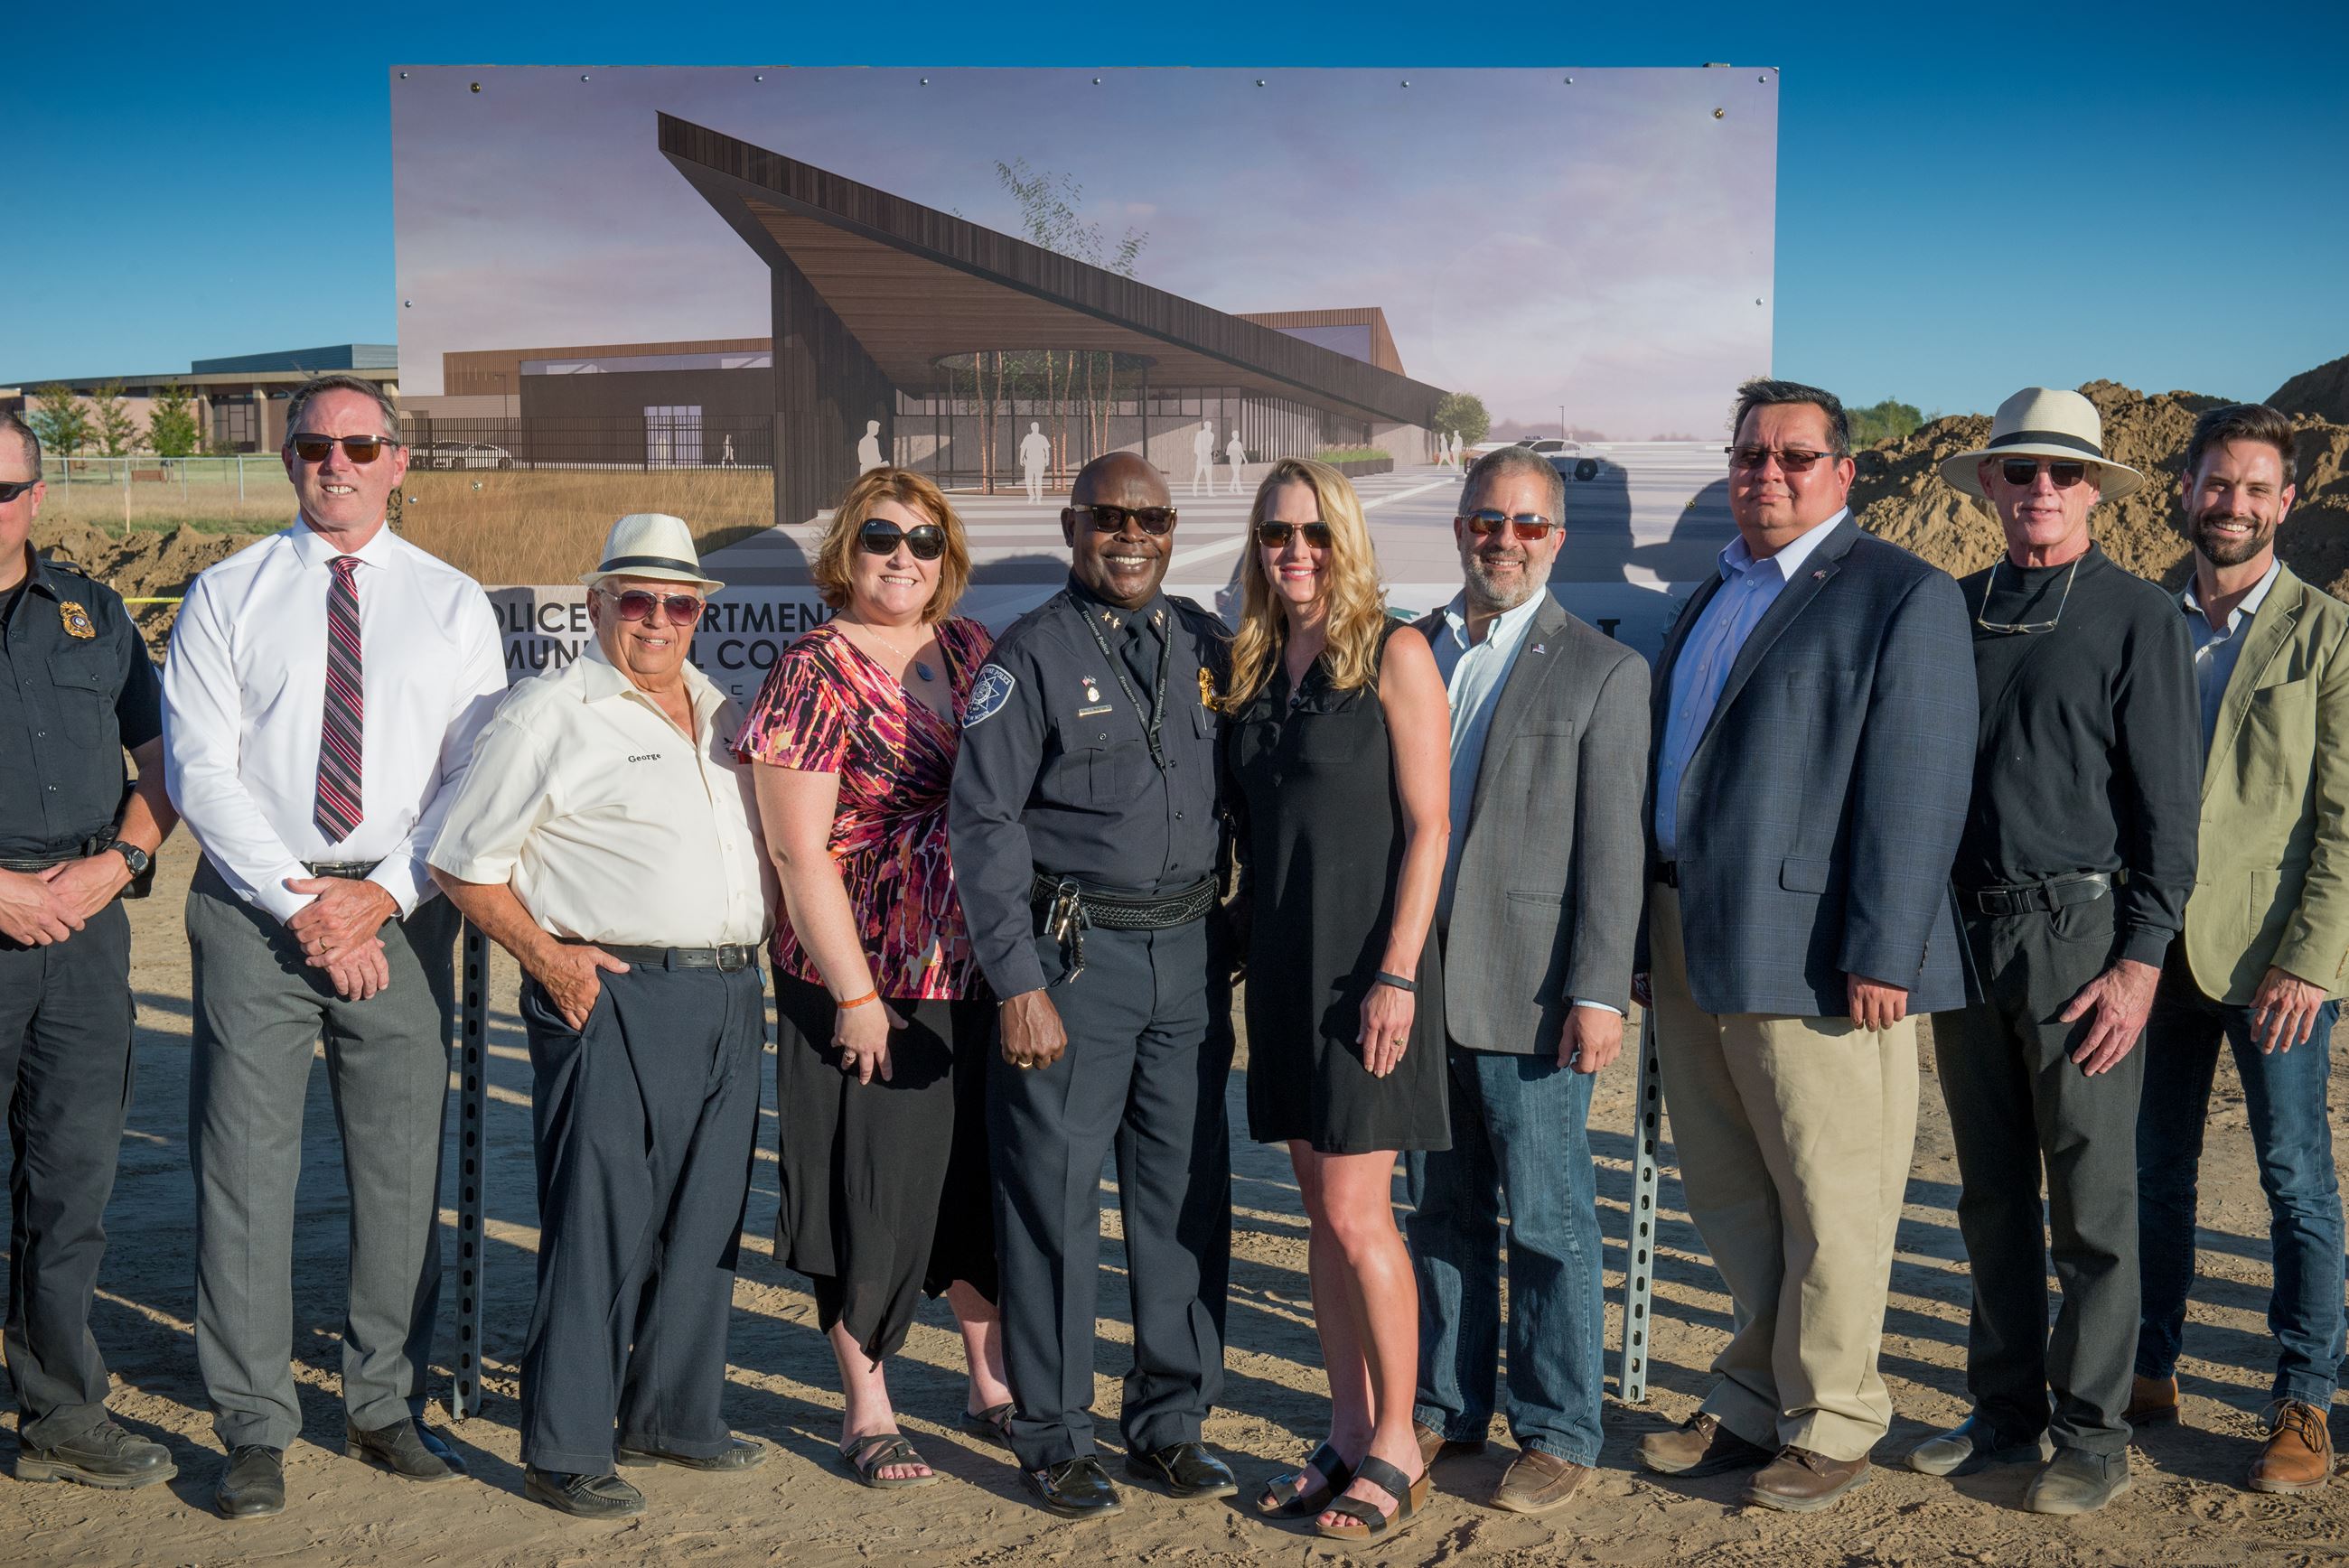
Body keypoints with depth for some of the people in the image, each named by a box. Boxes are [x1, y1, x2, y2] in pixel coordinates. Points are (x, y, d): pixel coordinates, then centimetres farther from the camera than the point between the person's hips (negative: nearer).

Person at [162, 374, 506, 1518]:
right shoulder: (227, 596, 5)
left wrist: (385, 892, -10)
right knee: (244, 1173, 0)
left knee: (404, 1170, 6)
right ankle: (254, 1432, 11)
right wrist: (297, 903, -12)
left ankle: (385, 1409, 21)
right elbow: (199, 768, -3)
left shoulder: (453, 603, 8)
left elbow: (479, 772, 2)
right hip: (253, 907, -1)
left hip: (402, 914, 1)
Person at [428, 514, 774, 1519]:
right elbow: (464, 864, -3)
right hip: (612, 995, -7)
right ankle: (565, 1452, 8)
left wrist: (756, 945, 12)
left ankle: (672, 1417, 26)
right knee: (597, 1222, -3)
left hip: (729, 998, 7)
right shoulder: (551, 714, -3)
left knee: (705, 1220, 12)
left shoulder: (723, 714, 17)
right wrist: (546, 956, -11)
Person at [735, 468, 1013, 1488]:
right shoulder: (814, 675, -9)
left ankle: (991, 1383, 31)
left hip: (979, 974, 5)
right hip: (866, 981, -5)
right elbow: (799, 852, -12)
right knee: (872, 1188, 5)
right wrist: (854, 994, -14)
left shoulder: (972, 651, 8)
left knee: (979, 1177, 15)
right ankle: (866, 1412, 21)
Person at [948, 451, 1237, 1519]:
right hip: (1073, 952, -4)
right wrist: (1018, 981, -13)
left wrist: (1229, 944, 9)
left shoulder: (1205, 646, 10)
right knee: (1054, 1199, 1)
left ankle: (1170, 1424, 24)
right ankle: (1054, 1439, 16)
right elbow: (981, 822, -8)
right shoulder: (1032, 655, -4)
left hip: (1188, 951, 5)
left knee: (1188, 1197, 10)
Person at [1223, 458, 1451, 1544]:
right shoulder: (1252, 668, 11)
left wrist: (1396, 974, -17)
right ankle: (1348, 1436, 20)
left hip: (1365, 962, -6)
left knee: (1356, 1217, -6)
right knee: (1321, 1213, 10)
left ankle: (1397, 1450, 9)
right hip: (1282, 963, 6)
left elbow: (1427, 826, -11)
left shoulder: (1392, 654, -7)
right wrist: (1251, 951, 8)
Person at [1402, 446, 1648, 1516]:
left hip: (1530, 993, -4)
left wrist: (1597, 993, -13)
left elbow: (1610, 849, -7)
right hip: (1419, 984, 5)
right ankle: (1446, 1408, 28)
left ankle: (1558, 1435, 16)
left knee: (1548, 1219, 3)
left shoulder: (1602, 672, -2)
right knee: (1442, 1213, 14)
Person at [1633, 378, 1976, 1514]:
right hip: (1690, 944, 8)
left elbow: (1917, 791, -14)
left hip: (1810, 953, -7)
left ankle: (1827, 1426, 19)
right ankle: (1756, 1398, 32)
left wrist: (1880, 957, -19)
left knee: (1829, 1203, 4)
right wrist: (1650, 934, 13)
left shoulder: (1904, 596, -7)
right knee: (1727, 1194, 17)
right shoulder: (1713, 597, 17)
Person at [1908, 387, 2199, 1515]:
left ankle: (2091, 1436, 13)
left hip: (2078, 929, -4)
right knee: (1991, 1190, 13)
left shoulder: (2139, 618, -2)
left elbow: (2166, 803, -5)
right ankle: (2003, 1410, 25)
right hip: (1963, 928, 5)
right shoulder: (1953, 609, 11)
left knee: (2092, 1200, 1)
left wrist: (2141, 960, -11)